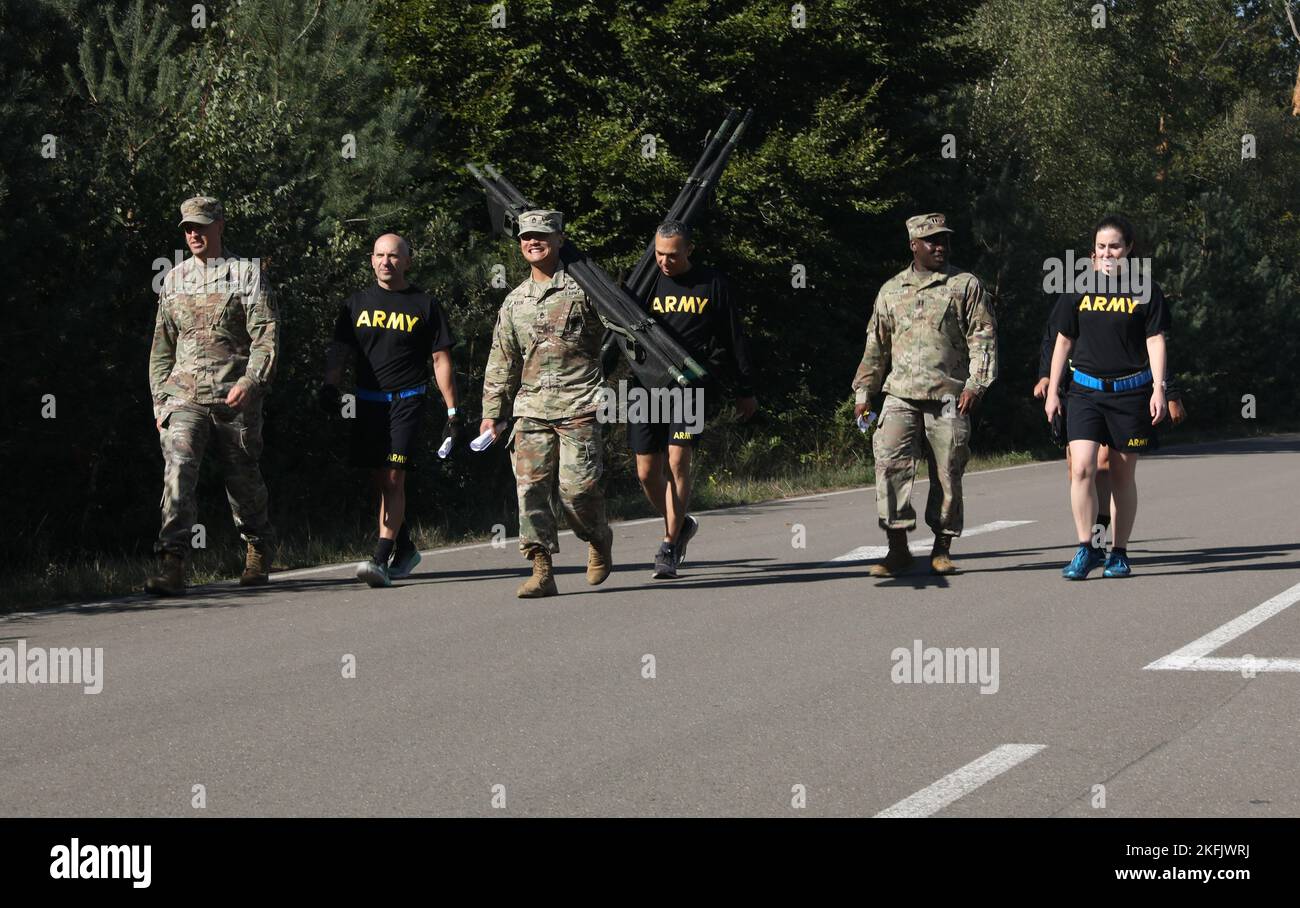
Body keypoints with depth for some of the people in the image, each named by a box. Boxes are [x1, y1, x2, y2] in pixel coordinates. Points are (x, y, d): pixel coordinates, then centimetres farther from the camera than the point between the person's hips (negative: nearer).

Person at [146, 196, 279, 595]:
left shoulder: (247, 273, 1)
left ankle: (258, 553, 32)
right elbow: (162, 347, 20)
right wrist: (159, 400, 13)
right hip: (184, 395, 3)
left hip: (234, 397, -3)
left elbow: (266, 335, -8)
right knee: (178, 469, -17)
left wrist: (250, 382, -22)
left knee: (243, 479, 8)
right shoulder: (174, 280, 14)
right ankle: (173, 564, -24)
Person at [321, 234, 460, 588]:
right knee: (380, 481, 10)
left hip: (407, 400, -4)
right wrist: (329, 386, -8)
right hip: (367, 400, 4)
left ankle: (381, 559, -21)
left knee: (393, 479, -14)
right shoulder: (357, 304, 12)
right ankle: (404, 548, 28)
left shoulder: (424, 305, 4)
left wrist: (452, 411, 0)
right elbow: (339, 350, 11)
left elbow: (441, 359, 5)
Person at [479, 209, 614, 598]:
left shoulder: (584, 288, 2)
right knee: (531, 485, -7)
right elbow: (501, 362, 20)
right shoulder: (514, 302, 17)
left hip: (578, 405, -4)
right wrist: (492, 412, 15)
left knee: (577, 486, -10)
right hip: (531, 408, 4)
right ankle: (542, 571, -7)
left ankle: (599, 539, 20)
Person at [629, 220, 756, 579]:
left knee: (678, 460, -15)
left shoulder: (712, 284, 5)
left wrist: (746, 391, 12)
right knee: (647, 473, 2)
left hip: (692, 384, -3)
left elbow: (735, 339, 11)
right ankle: (681, 525, 28)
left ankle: (669, 547, -7)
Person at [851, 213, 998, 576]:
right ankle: (898, 549, -10)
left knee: (947, 474, 1)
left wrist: (976, 383, -11)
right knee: (890, 464, -13)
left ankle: (942, 550, 14)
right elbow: (875, 345, 21)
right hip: (900, 396, 2)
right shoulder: (891, 290, 16)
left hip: (949, 398, -2)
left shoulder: (966, 285, 6)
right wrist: (863, 391, 17)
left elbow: (983, 337, 0)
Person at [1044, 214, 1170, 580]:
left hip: (1130, 390, -1)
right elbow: (1064, 341, 12)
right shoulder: (1079, 288, 6)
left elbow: (1155, 341, 1)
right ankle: (1086, 549, -5)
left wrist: (1159, 389, -10)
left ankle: (1119, 553, 16)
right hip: (1086, 389, 1)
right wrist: (1052, 391, 10)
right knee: (1081, 468, -13)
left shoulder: (1145, 290, 1)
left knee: (1123, 474, 6)